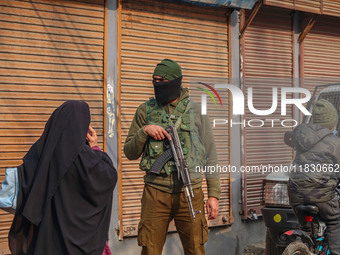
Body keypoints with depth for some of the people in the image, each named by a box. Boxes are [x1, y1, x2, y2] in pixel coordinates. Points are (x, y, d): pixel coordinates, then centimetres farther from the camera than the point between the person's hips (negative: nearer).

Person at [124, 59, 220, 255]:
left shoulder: (196, 111, 5)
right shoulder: (145, 111, 7)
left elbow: (210, 156, 6)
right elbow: (130, 153, 9)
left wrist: (214, 194, 1)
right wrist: (144, 131, -10)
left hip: (190, 192, 0)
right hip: (156, 192, 1)